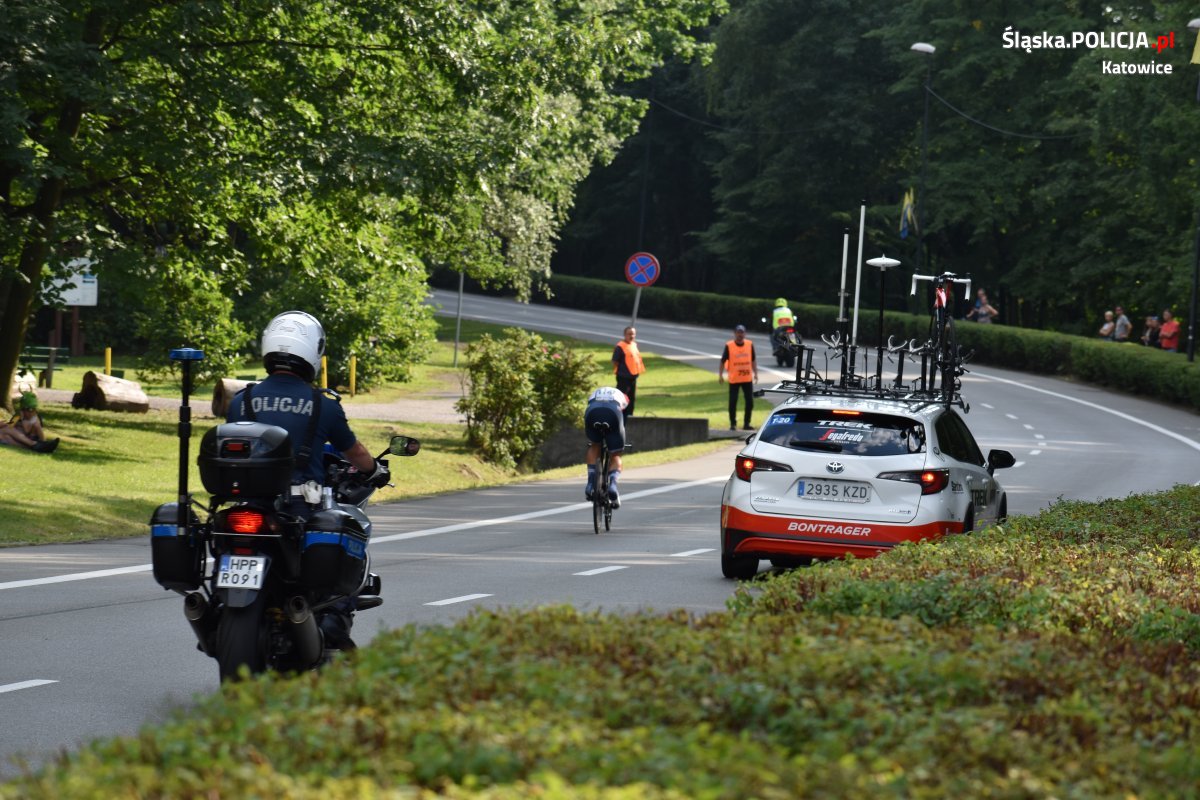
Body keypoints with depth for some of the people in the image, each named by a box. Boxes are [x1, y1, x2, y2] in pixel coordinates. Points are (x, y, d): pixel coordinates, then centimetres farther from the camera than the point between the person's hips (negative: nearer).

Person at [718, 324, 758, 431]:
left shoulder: (750, 344, 4)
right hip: (734, 379, -3)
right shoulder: (729, 346, -6)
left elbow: (753, 360, 14)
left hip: (747, 378, 3)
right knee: (733, 402, 0)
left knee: (750, 402, 4)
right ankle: (733, 424, 10)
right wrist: (720, 375, -7)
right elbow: (723, 361, -2)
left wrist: (755, 373, 8)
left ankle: (746, 424, 15)